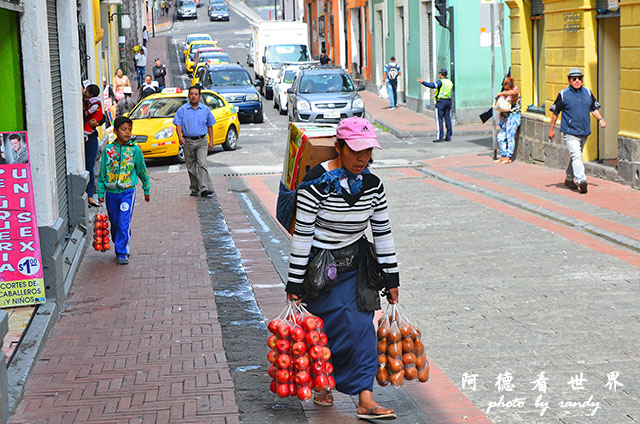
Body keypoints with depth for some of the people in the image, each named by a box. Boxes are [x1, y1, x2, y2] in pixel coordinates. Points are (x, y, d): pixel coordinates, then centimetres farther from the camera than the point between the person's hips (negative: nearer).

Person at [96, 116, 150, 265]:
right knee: (114, 223, 10)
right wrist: (100, 193, 6)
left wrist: (147, 190, 16)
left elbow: (142, 170, 10)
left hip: (128, 191, -2)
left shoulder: (134, 149, -1)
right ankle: (123, 247, 29)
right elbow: (102, 173, 7)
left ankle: (122, 253, -8)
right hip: (111, 192, 2)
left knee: (124, 223, -11)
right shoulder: (108, 150, 1)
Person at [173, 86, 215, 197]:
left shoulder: (205, 109, 8)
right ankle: (194, 189, 17)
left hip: (202, 141, -1)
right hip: (188, 141, 1)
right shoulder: (182, 110, 3)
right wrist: (180, 137, -19)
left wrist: (211, 141, 7)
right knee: (191, 167, 6)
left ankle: (205, 189, -21)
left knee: (202, 164, -15)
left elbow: (210, 126, 14)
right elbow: (178, 125, -2)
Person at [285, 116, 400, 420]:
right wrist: (294, 284, -15)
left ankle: (365, 400, -7)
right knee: (340, 324, -5)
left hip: (354, 265, 5)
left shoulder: (372, 185, -2)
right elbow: (302, 234, -16)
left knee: (362, 325, -4)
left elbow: (383, 232, 7)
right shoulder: (317, 182, -19)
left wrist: (391, 278, 9)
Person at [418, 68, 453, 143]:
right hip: (448, 101, 7)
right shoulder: (450, 82, 14)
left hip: (440, 102, -7)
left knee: (439, 120, -6)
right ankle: (448, 136, 10)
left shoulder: (441, 81, -10)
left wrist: (422, 82, -30)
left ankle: (440, 137, -10)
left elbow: (432, 85, -26)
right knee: (447, 119, 9)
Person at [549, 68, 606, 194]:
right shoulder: (563, 94, -3)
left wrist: (600, 119, 2)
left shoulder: (588, 92, 10)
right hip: (570, 132, -5)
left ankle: (569, 179, 30)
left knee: (576, 156, 15)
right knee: (576, 156, -17)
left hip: (584, 132, 5)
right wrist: (552, 129, 3)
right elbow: (555, 112, 2)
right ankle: (581, 181, -26)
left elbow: (594, 108, 20)